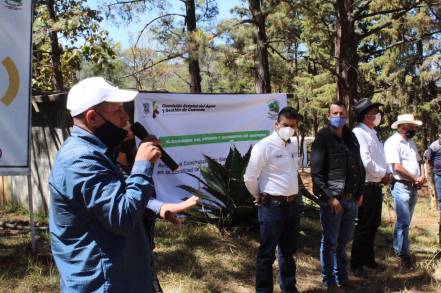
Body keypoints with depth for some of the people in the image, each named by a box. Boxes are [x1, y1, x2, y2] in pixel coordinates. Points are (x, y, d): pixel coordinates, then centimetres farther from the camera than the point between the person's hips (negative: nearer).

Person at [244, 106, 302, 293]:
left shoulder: (293, 144, 7)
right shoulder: (264, 146, -15)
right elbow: (249, 178, -12)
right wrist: (260, 198, 1)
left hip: (293, 204, 7)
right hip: (272, 206, -7)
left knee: (288, 250, 21)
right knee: (267, 253, 4)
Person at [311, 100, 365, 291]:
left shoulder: (351, 138, 11)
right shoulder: (323, 138, -8)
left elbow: (359, 166, 18)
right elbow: (316, 172, -12)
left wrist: (360, 192, 13)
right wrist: (330, 197, -16)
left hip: (351, 199, 6)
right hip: (332, 199, -6)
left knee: (344, 241, 15)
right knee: (330, 242, 4)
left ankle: (342, 277, 27)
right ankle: (329, 281, 16)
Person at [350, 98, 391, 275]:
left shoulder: (372, 133, 14)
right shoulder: (358, 133, -15)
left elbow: (381, 159, 19)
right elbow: (365, 161, -23)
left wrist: (386, 174, 1)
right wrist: (383, 175, -11)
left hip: (376, 185, 9)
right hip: (366, 186, -9)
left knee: (373, 225, 17)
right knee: (364, 226, 0)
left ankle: (368, 259, 30)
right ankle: (356, 263, 12)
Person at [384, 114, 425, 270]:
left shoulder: (411, 142, 15)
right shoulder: (393, 142, -12)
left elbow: (418, 161, 21)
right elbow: (397, 167, -18)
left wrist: (422, 176, 0)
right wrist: (415, 179, -9)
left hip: (414, 187, 8)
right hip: (401, 186, -8)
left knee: (405, 220, 15)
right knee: (404, 221, -7)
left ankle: (398, 248, 27)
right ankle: (403, 255, 0)